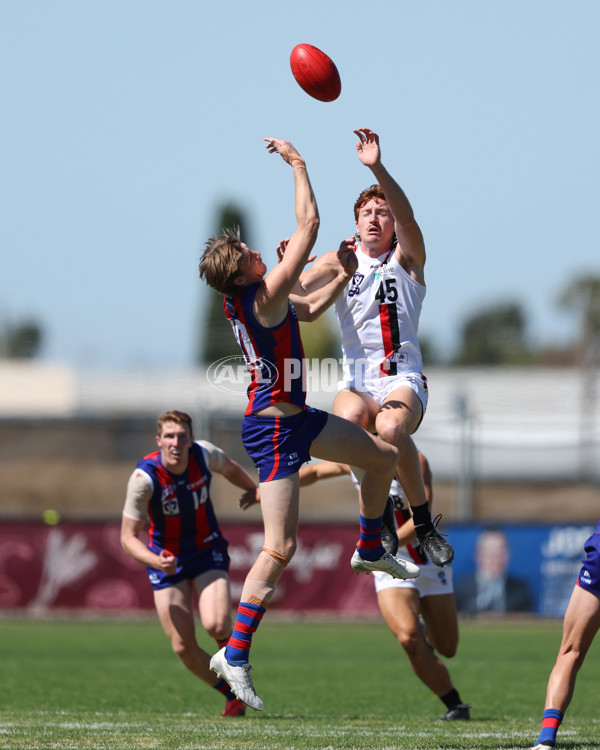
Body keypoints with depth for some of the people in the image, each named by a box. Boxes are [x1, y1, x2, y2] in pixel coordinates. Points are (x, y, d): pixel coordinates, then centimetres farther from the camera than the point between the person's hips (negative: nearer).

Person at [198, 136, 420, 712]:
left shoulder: (251, 302, 7)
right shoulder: (263, 296, -20)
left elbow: (307, 310, 27)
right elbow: (309, 225, -18)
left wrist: (342, 278, 16)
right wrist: (297, 163, -10)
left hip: (297, 419, 10)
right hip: (273, 429, -10)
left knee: (384, 456, 22)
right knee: (280, 547, -12)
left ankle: (370, 551, 40)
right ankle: (235, 654, -9)